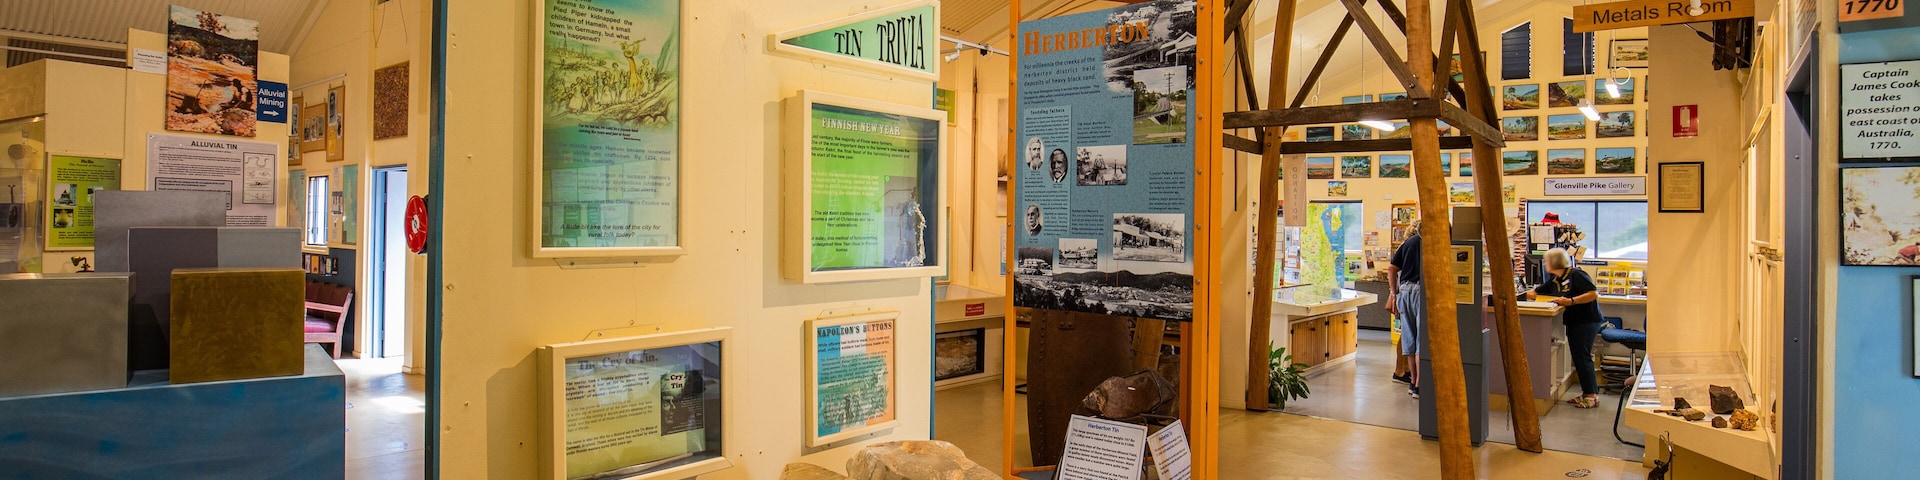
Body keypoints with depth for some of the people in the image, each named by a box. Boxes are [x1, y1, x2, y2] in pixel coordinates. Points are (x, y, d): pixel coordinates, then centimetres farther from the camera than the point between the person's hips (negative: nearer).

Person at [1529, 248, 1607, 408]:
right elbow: (1535, 294, 15)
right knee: (1577, 358, 9)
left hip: (1587, 320, -8)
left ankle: (1592, 395, -5)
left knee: (1582, 356, -10)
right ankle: (1586, 392, 15)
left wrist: (1571, 301, -28)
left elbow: (1594, 294, -22)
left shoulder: (1576, 275, -14)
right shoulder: (1554, 280, 11)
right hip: (1572, 321, 9)